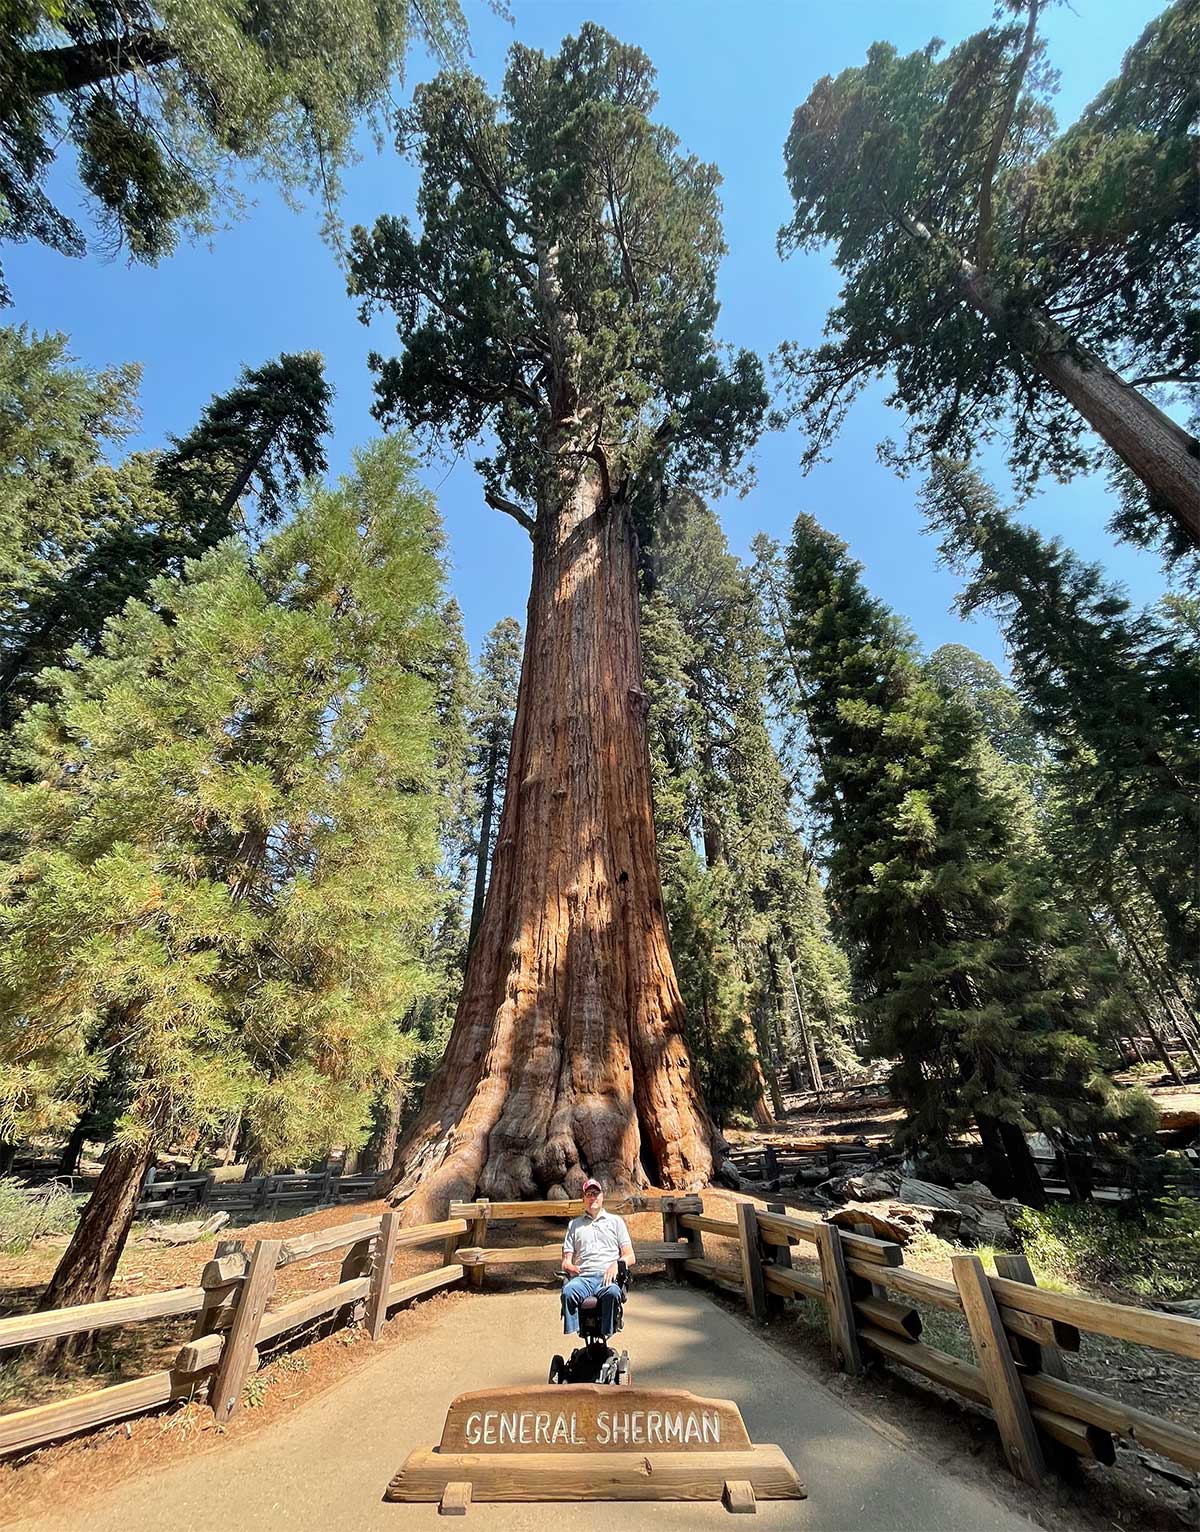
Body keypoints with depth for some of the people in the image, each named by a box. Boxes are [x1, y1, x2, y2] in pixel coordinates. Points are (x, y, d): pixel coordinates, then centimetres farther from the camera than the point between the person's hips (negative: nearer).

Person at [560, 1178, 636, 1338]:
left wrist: (617, 1264, -8)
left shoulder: (616, 1221, 23)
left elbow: (630, 1256, 14)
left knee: (612, 1293, -38)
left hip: (607, 1277, -1)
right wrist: (570, 1266, -5)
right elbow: (566, 1262, 20)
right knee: (568, 1292, -35)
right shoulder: (574, 1224, 27)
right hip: (582, 1277, 1)